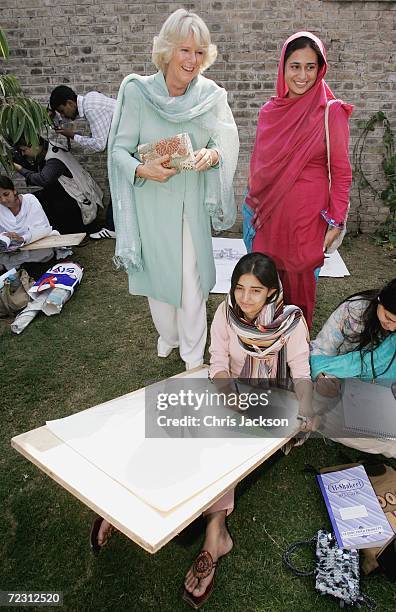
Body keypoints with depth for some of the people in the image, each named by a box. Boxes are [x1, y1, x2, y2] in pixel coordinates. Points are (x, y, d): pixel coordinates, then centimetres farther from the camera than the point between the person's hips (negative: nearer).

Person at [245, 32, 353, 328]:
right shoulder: (271, 110, 4)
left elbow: (341, 172, -7)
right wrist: (254, 202, 16)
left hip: (307, 214, -4)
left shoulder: (331, 113, -9)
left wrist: (336, 223, -10)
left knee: (300, 279, 8)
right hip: (270, 211, 4)